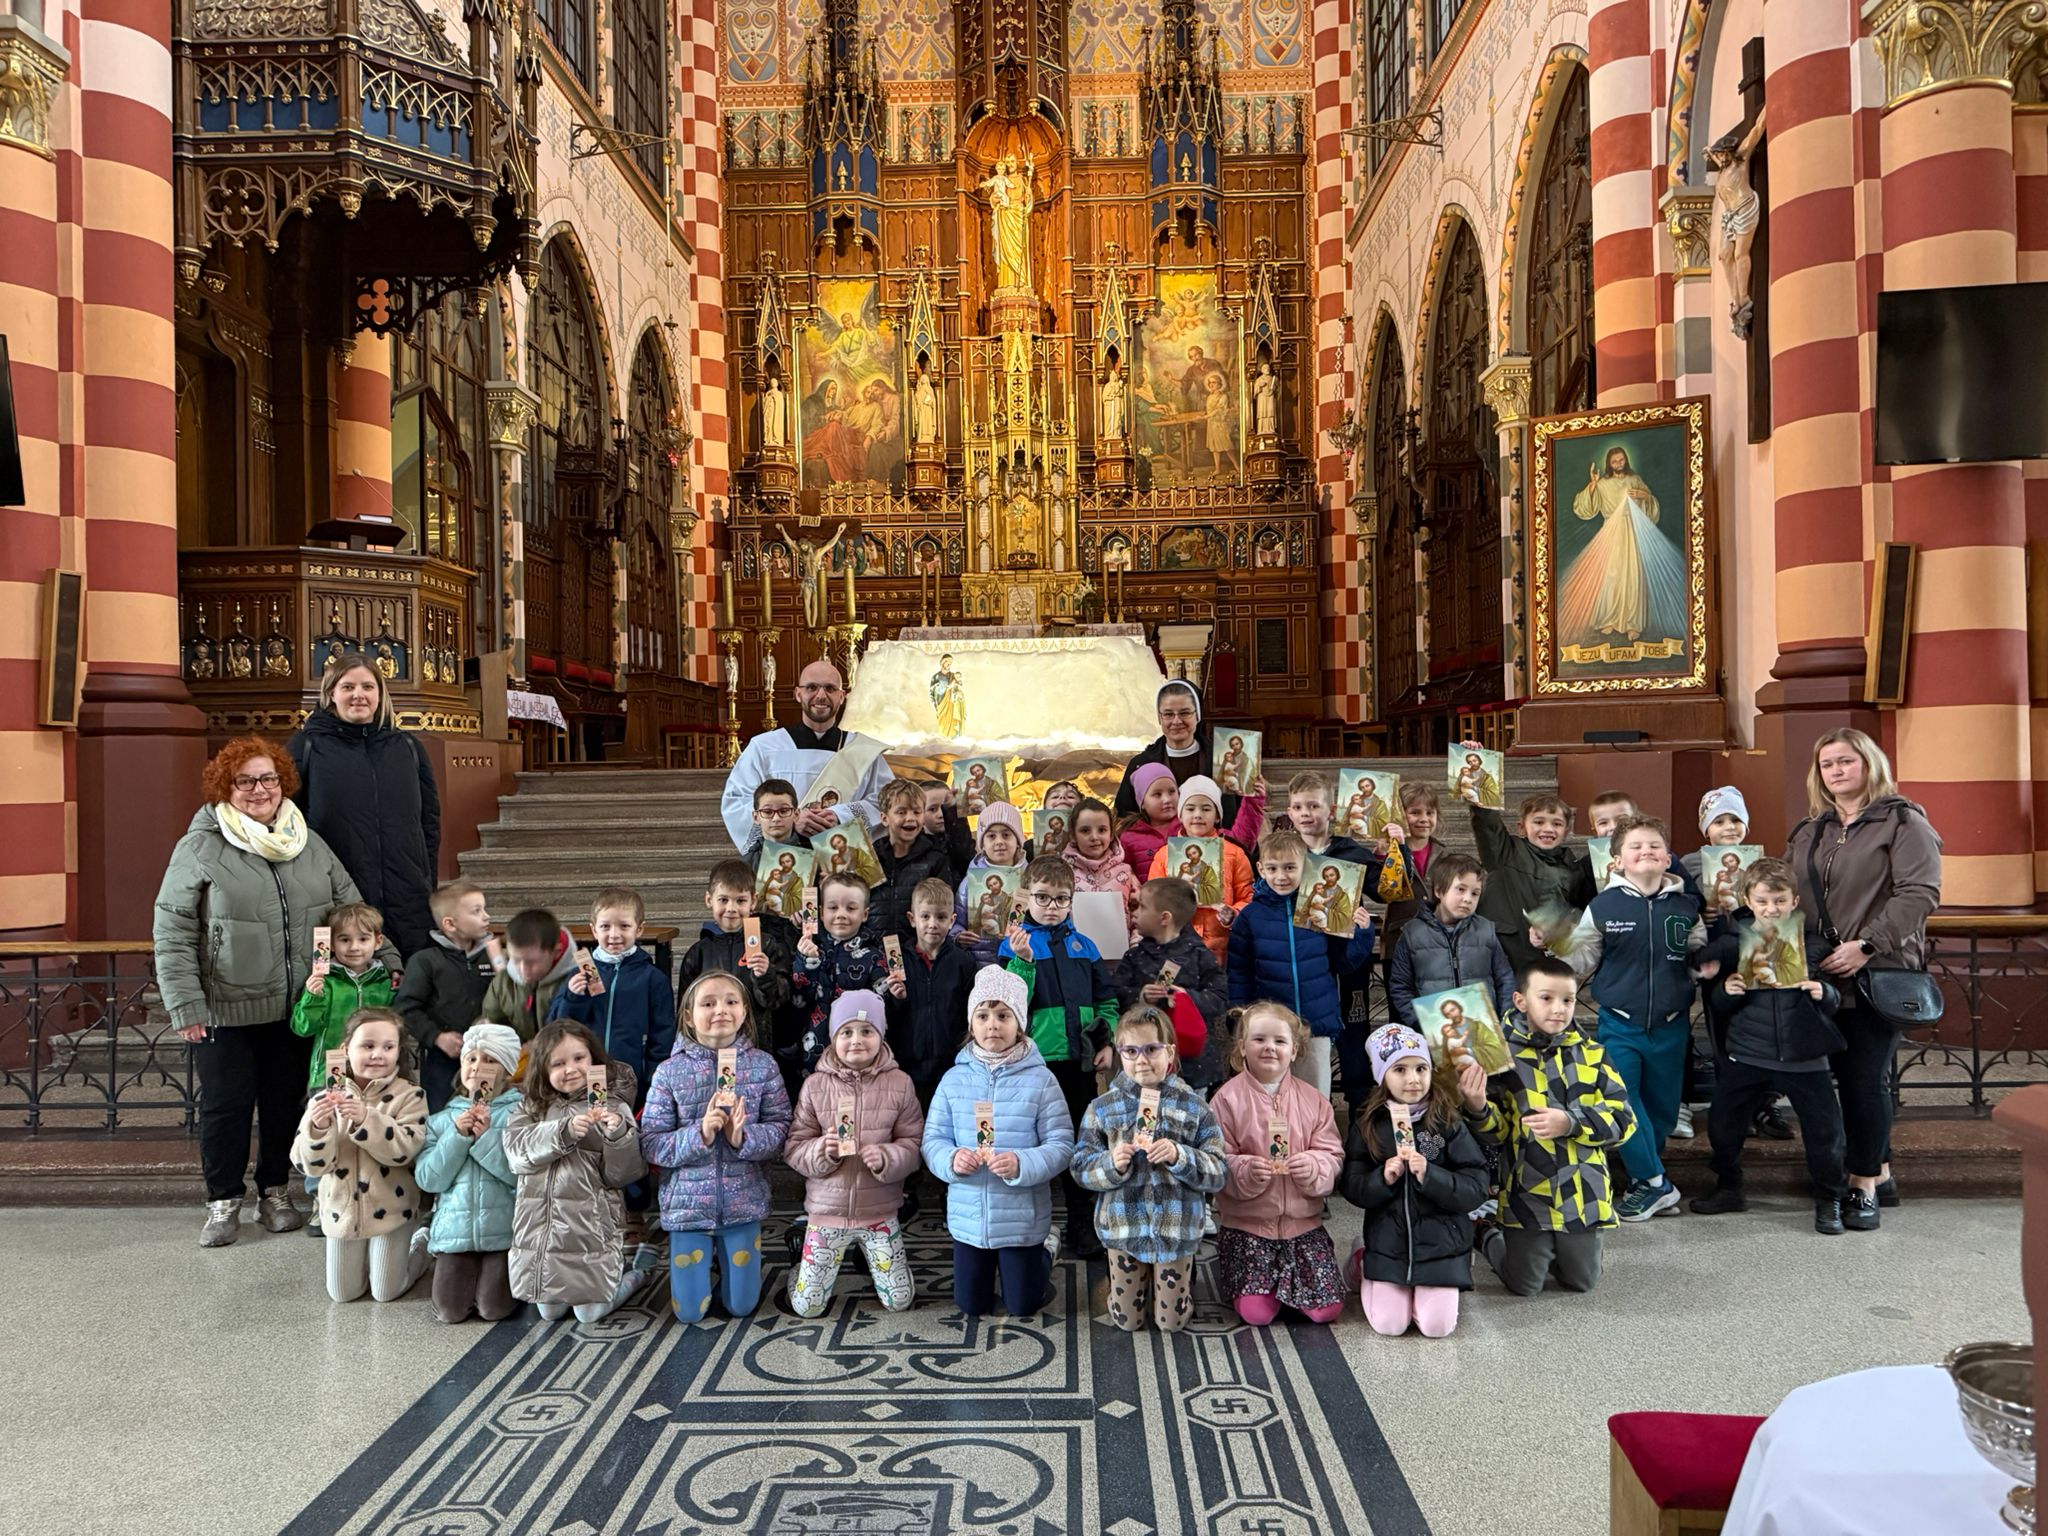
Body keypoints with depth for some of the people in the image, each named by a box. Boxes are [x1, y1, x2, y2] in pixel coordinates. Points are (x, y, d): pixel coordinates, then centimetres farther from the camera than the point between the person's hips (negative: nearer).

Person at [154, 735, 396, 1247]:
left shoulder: (309, 843, 7)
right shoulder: (200, 848, -7)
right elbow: (173, 935, -8)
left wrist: (388, 961, 3)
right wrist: (185, 1006, -12)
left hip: (295, 1008, 4)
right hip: (226, 1010, -4)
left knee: (285, 1101, 13)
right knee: (226, 1105, 6)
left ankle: (275, 1192, 30)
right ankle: (224, 1201, 23)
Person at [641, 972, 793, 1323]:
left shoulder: (762, 1065, -5)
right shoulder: (670, 1072, -8)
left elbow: (781, 1129, -7)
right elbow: (650, 1143, -9)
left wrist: (742, 1136, -26)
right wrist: (700, 1134, -25)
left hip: (743, 1201, 1)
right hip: (688, 1202, 0)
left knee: (741, 1307, 10)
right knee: (689, 1312, 9)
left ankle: (730, 1261, 42)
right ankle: (702, 1258, 39)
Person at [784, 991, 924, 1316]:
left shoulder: (898, 1083, -5)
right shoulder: (816, 1085, -5)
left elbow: (914, 1143, -5)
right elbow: (794, 1146, -3)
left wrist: (887, 1158, -24)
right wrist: (821, 1152, -23)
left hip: (880, 1212, 0)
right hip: (827, 1209, 0)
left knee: (899, 1300, 8)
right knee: (806, 1306, 5)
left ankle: (885, 1258, 39)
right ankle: (800, 1264, 38)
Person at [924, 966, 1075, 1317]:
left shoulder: (1039, 1079, -13)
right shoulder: (955, 1078, -4)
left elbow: (1061, 1146, -14)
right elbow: (932, 1140, -1)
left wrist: (1021, 1164, -30)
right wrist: (951, 1159, -23)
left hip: (1022, 1219, -2)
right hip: (968, 1218, 3)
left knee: (1022, 1306, 12)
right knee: (971, 1306, 17)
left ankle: (1042, 1257, 43)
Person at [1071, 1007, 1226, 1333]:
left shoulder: (1193, 1107, -6)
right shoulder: (1103, 1107, -5)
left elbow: (1217, 1173, -8)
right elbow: (1081, 1168, -4)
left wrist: (1179, 1157, -25)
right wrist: (1112, 1164, -24)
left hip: (1176, 1228, -1)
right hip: (1123, 1227, 1)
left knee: (1171, 1321, 13)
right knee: (1126, 1321, 14)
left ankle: (1184, 1276, 42)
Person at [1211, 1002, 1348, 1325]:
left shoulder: (1312, 1099, 2)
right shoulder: (1228, 1098, -8)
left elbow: (1333, 1156, 0)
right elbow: (1216, 1162, -8)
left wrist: (1313, 1165, -21)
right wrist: (1245, 1170, -27)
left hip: (1303, 1221, 3)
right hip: (1246, 1222, -3)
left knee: (1326, 1309, -2)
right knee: (1256, 1312, -9)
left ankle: (1287, 1284, 29)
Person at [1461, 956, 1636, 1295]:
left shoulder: (1591, 1053, -2)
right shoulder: (1502, 1054, -7)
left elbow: (1623, 1119, -5)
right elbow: (1497, 1133, -4)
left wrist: (1571, 1123, -22)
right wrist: (1477, 1110, -27)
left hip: (1581, 1194, 2)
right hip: (1526, 1195, -2)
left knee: (1582, 1281, 14)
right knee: (1524, 1286, 6)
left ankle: (1549, 1249, 44)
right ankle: (1489, 1237, 35)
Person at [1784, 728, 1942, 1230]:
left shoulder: (1903, 822, -4)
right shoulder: (1808, 832, 15)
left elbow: (1920, 892, -14)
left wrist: (1865, 945, -20)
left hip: (1878, 974, -6)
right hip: (1823, 976, 6)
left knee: (1865, 1078, -4)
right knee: (1850, 1077, 10)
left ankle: (1865, 1184, 8)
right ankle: (1879, 1174, 24)